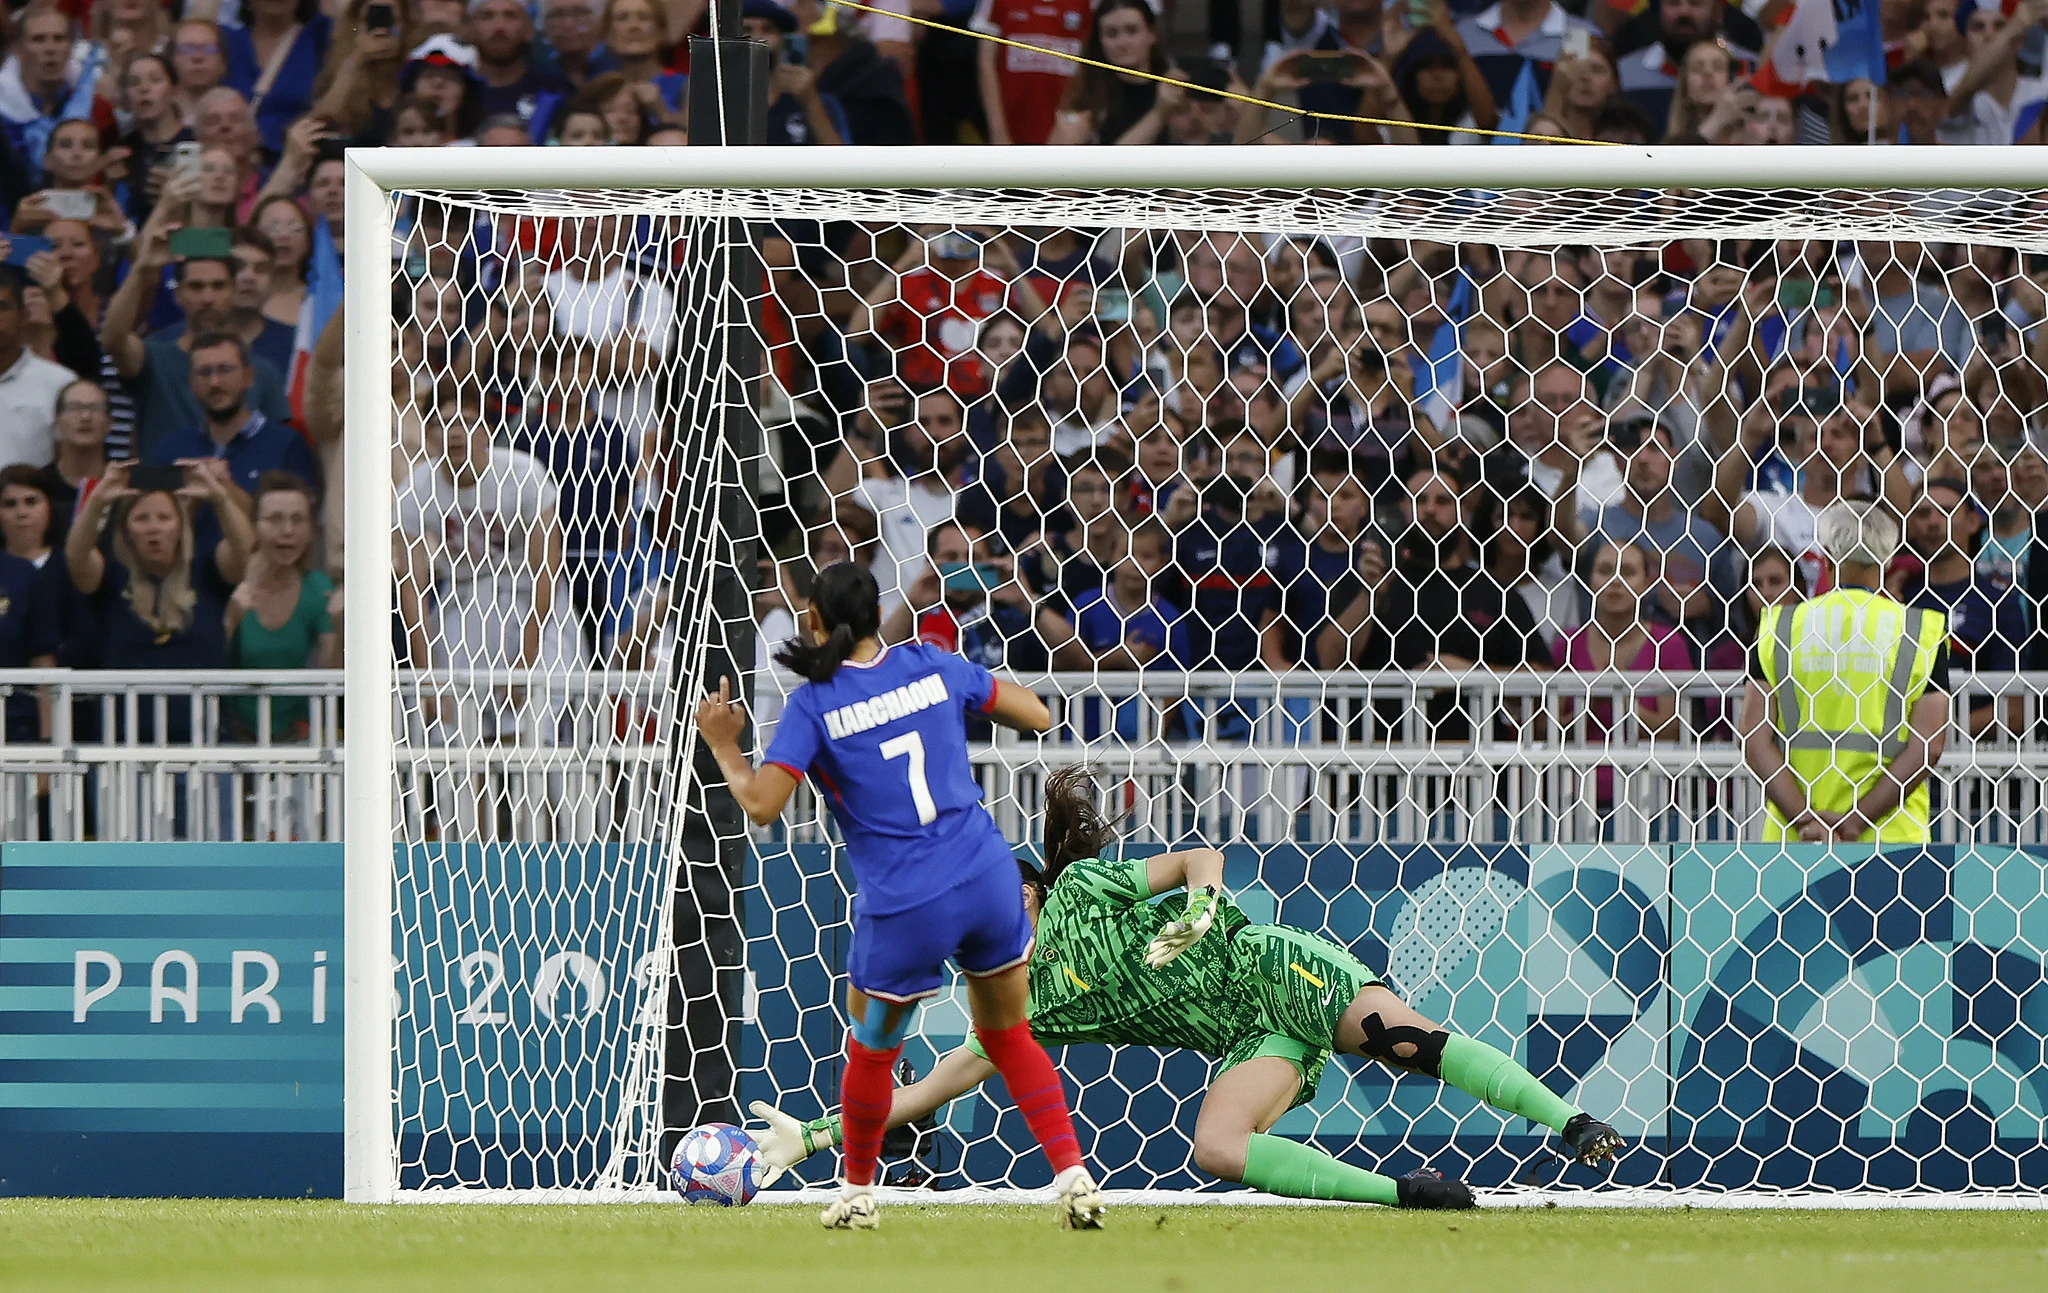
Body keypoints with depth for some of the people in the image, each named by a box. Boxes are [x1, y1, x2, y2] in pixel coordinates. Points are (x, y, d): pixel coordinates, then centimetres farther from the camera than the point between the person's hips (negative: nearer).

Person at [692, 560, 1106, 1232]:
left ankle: (857, 1194, 34)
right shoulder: (932, 666, 5)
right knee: (1008, 1036, 20)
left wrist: (722, 745, 6)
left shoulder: (813, 704, -5)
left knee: (871, 1051, 21)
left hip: (903, 910, -3)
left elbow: (761, 804, -12)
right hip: (987, 878, 3)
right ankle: (1073, 1177, 6)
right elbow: (1037, 716, 13)